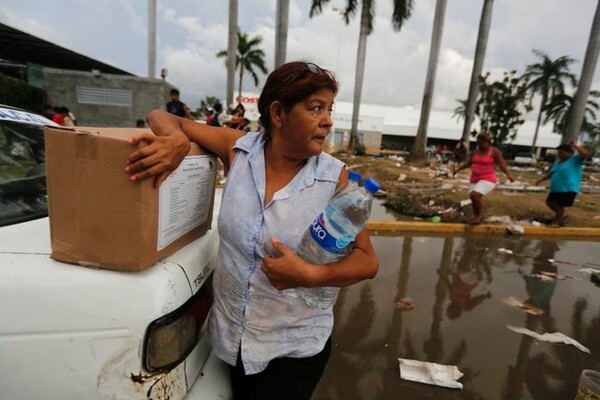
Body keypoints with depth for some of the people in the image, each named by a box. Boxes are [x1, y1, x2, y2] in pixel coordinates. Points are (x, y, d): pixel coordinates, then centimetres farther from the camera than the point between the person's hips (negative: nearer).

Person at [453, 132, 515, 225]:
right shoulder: (476, 151, 8)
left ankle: (480, 214, -3)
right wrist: (458, 169, 10)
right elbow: (469, 162, 17)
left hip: (487, 179, -7)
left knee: (474, 195, -24)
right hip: (475, 179, 7)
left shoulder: (494, 151, -8)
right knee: (475, 198, 9)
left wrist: (508, 174, -26)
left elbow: (502, 164, -13)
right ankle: (476, 217, 25)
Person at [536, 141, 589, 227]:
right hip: (555, 189, 8)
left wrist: (575, 146, -19)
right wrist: (542, 179, 12)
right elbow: (551, 173, 23)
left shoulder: (575, 159, -7)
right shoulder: (557, 162, 15)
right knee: (549, 202, 16)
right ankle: (562, 215, 38)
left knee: (560, 206, 0)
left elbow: (586, 154, -26)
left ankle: (556, 222, 20)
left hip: (568, 189, -8)